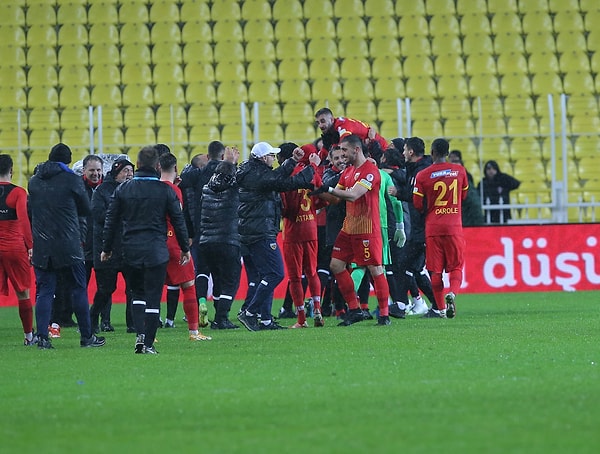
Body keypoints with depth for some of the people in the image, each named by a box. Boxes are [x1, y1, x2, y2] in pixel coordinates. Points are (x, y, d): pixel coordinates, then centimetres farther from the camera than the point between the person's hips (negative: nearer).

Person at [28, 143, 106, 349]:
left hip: (41, 247, 3)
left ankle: (42, 337, -4)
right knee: (78, 290, 5)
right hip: (69, 246, -3)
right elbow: (86, 210, 4)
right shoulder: (72, 180, -6)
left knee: (44, 291, 5)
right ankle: (87, 336, 8)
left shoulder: (34, 181, 7)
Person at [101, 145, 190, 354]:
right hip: (156, 251, -2)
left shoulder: (123, 189, 2)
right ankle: (148, 343, -2)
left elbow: (111, 220, 5)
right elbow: (178, 221, 2)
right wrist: (185, 249, 14)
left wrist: (107, 249, 15)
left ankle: (140, 333, -2)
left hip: (131, 251, 2)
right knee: (153, 296, 2)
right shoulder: (165, 190, -3)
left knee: (137, 293, 17)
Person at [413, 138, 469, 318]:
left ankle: (441, 308, 4)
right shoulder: (460, 171, 1)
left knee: (435, 270, 6)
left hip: (433, 227, -1)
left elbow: (418, 205, -2)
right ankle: (452, 292, -22)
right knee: (456, 266, 6)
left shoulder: (422, 175, -5)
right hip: (454, 227, 1)